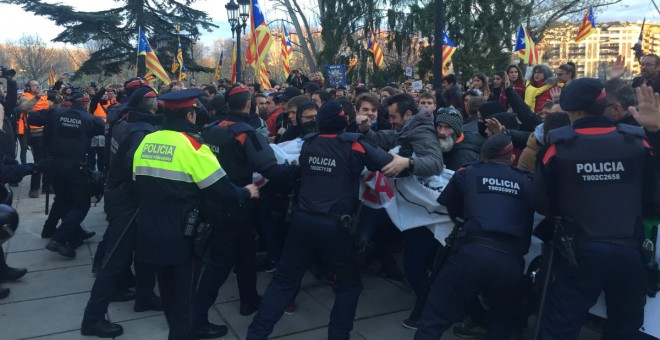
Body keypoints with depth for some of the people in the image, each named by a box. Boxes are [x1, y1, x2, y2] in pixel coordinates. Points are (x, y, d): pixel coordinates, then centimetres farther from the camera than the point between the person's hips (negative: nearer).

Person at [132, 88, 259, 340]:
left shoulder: (146, 142, 3)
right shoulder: (191, 146, -17)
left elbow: (140, 186, 14)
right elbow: (221, 190, -18)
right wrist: (246, 193, 0)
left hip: (150, 231, 7)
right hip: (180, 234, -6)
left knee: (167, 288, 24)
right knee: (184, 292, 11)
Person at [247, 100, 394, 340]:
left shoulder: (308, 144, 7)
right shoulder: (354, 145, -6)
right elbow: (389, 164, -7)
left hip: (303, 220, 4)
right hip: (333, 226, -4)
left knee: (284, 279, 15)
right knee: (349, 283, 17)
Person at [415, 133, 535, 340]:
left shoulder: (467, 174, 15)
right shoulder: (526, 182, 18)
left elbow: (451, 209, 27)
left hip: (472, 253, -2)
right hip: (511, 261, 2)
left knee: (435, 318, 5)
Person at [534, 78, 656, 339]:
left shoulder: (559, 146, -9)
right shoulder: (638, 142, -4)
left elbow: (542, 204, -3)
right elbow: (652, 201, 4)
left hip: (579, 252, -2)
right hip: (630, 251, 3)